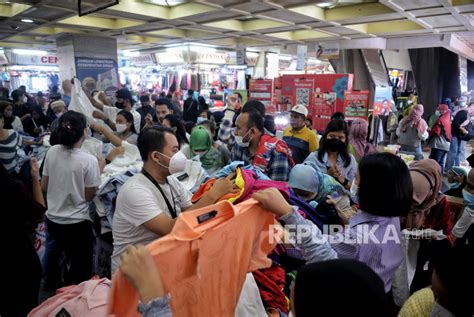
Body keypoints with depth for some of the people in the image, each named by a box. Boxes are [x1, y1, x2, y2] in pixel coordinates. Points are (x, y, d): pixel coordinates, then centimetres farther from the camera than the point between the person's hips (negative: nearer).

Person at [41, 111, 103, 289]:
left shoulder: (52, 152, -8)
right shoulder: (89, 160, -22)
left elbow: (44, 186, 2)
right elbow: (89, 196, -13)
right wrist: (99, 170, -4)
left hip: (52, 218, 6)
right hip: (77, 222, -6)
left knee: (52, 256, 29)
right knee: (79, 265, 13)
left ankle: (51, 287, 51)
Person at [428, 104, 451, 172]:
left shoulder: (441, 120, -12)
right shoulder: (447, 119, 15)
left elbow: (436, 132, -17)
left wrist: (428, 132, 0)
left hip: (438, 144, -9)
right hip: (446, 145, 9)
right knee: (440, 163, 13)